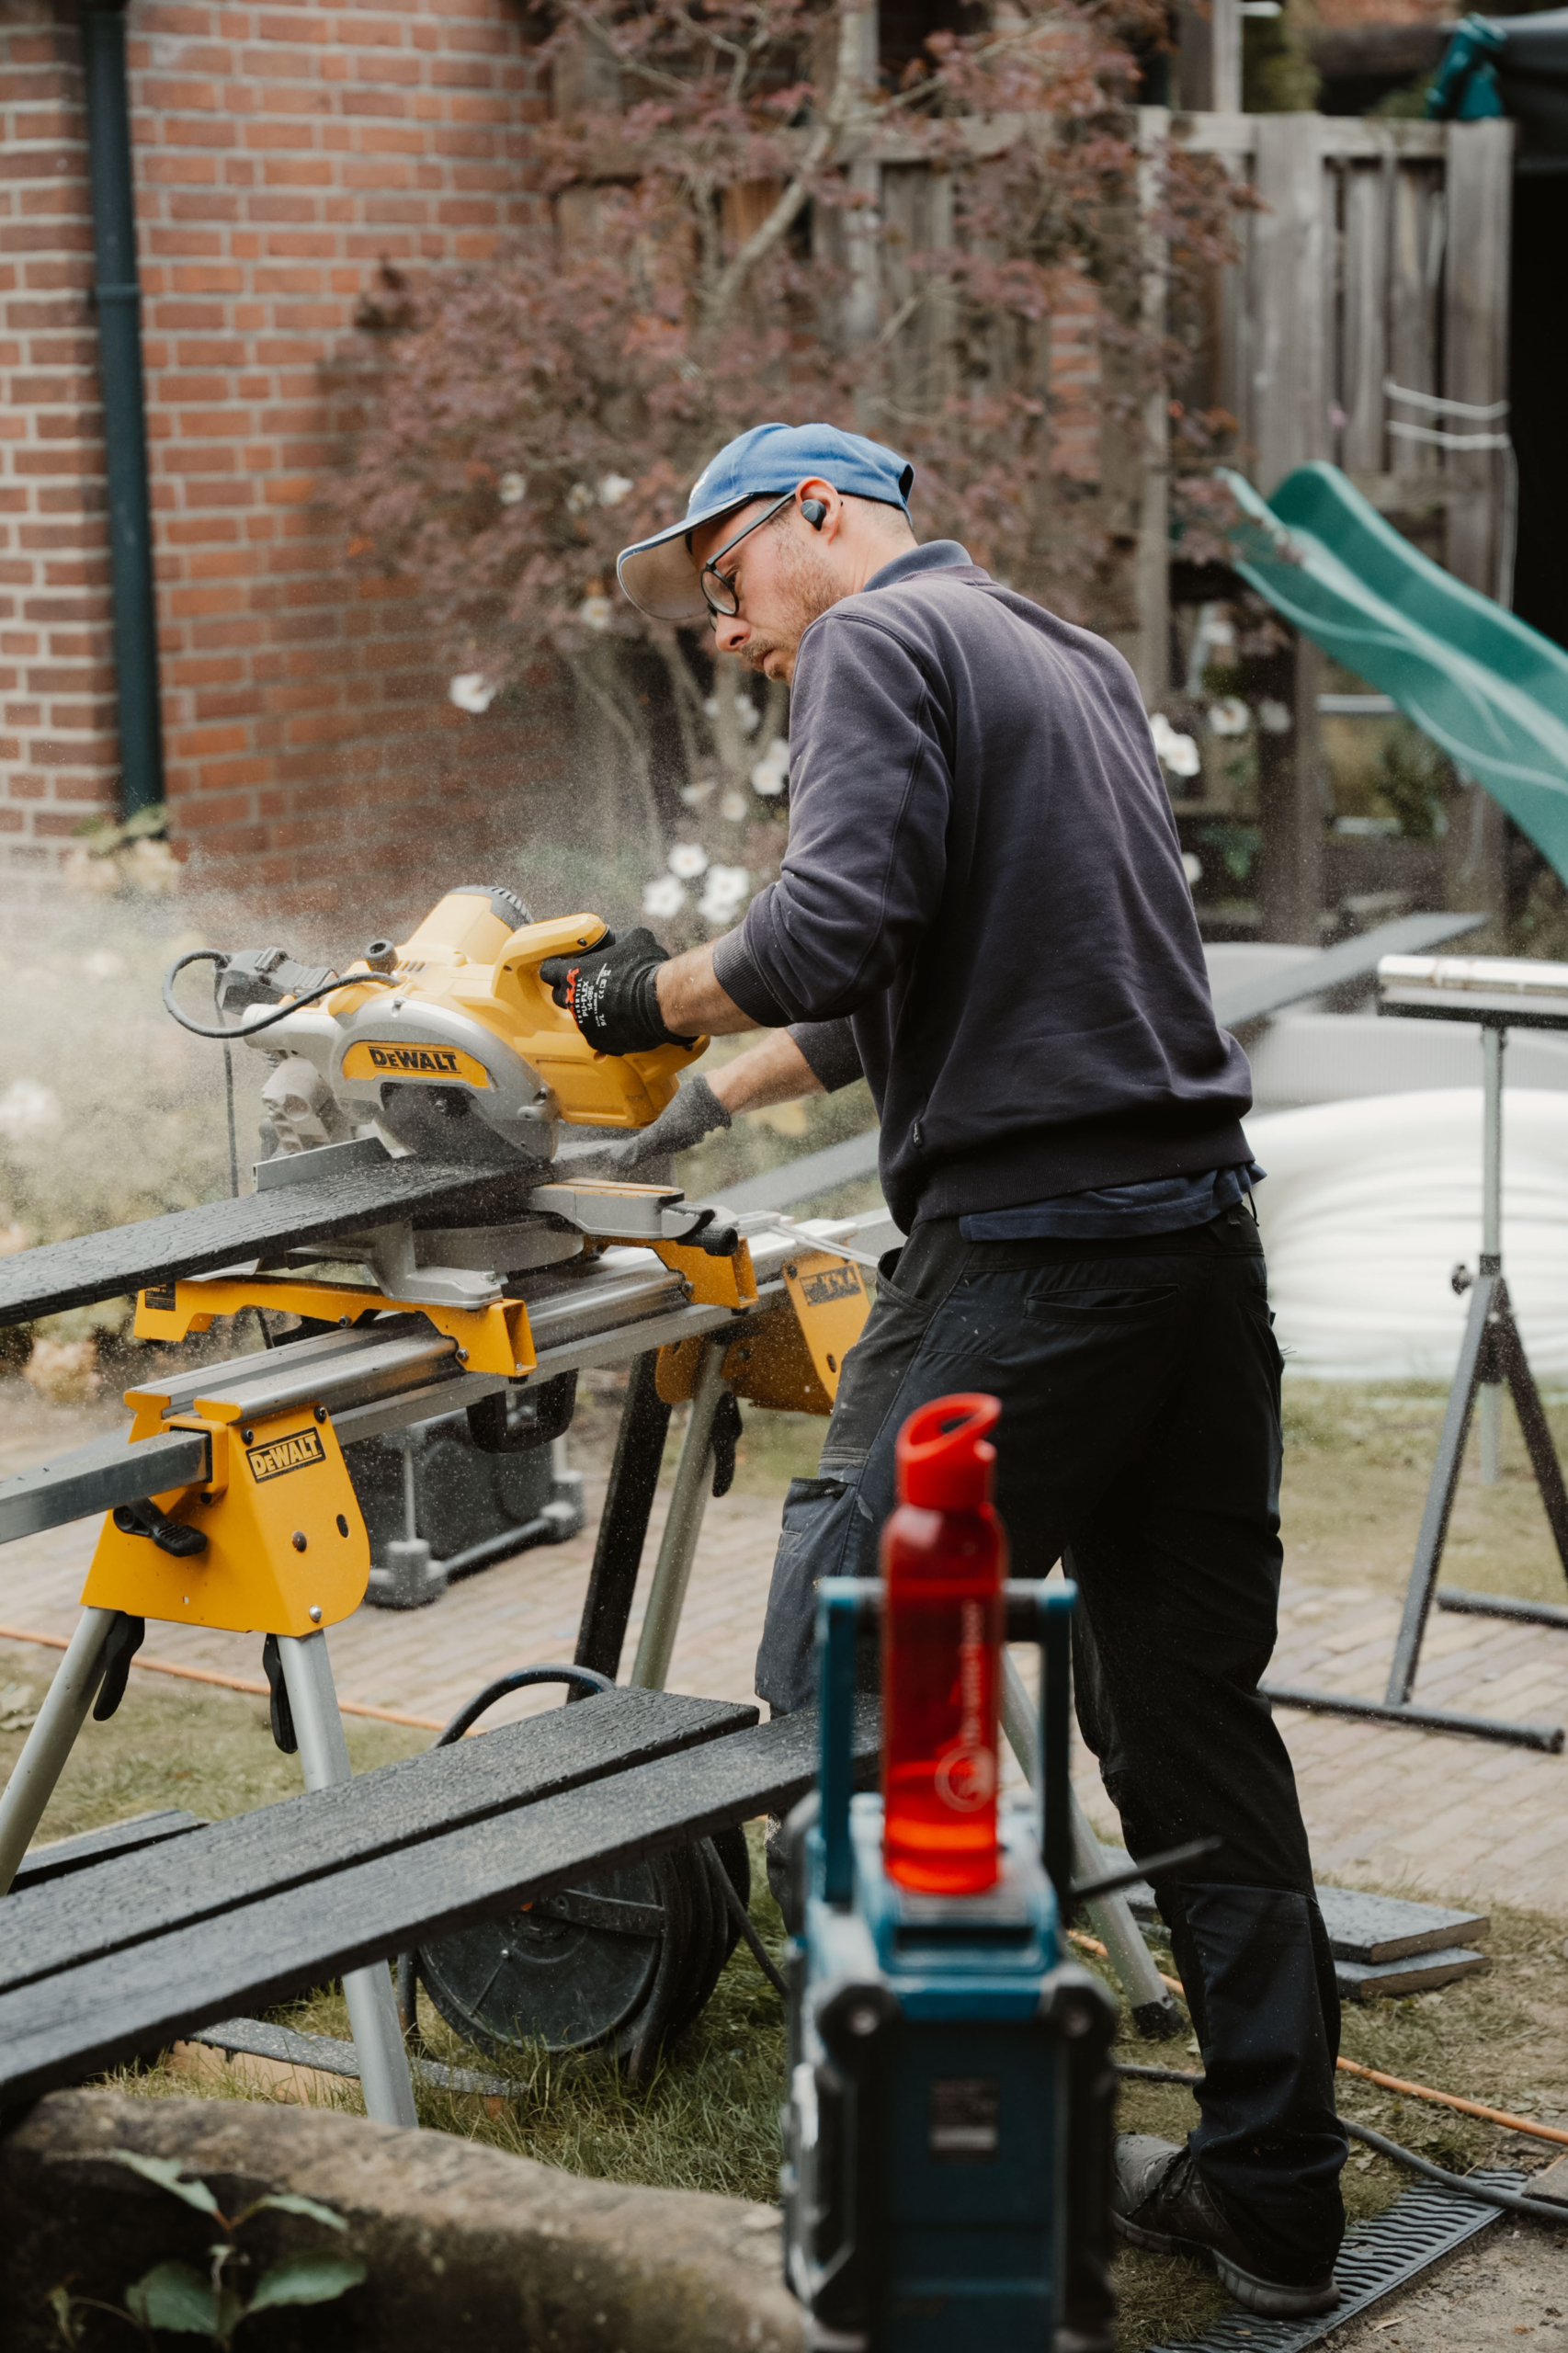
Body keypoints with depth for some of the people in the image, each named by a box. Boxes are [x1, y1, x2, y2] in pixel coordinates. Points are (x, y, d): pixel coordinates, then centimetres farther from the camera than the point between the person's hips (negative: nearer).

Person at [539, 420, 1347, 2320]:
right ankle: (1271, 2193, 21)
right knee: (1193, 1714, 14)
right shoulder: (1072, 659, 23)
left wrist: (660, 994, -2)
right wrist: (716, 1092, 34)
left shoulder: (877, 641, -3)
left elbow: (838, 927, -20)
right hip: (1201, 1235, 9)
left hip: (1025, 1259, -9)